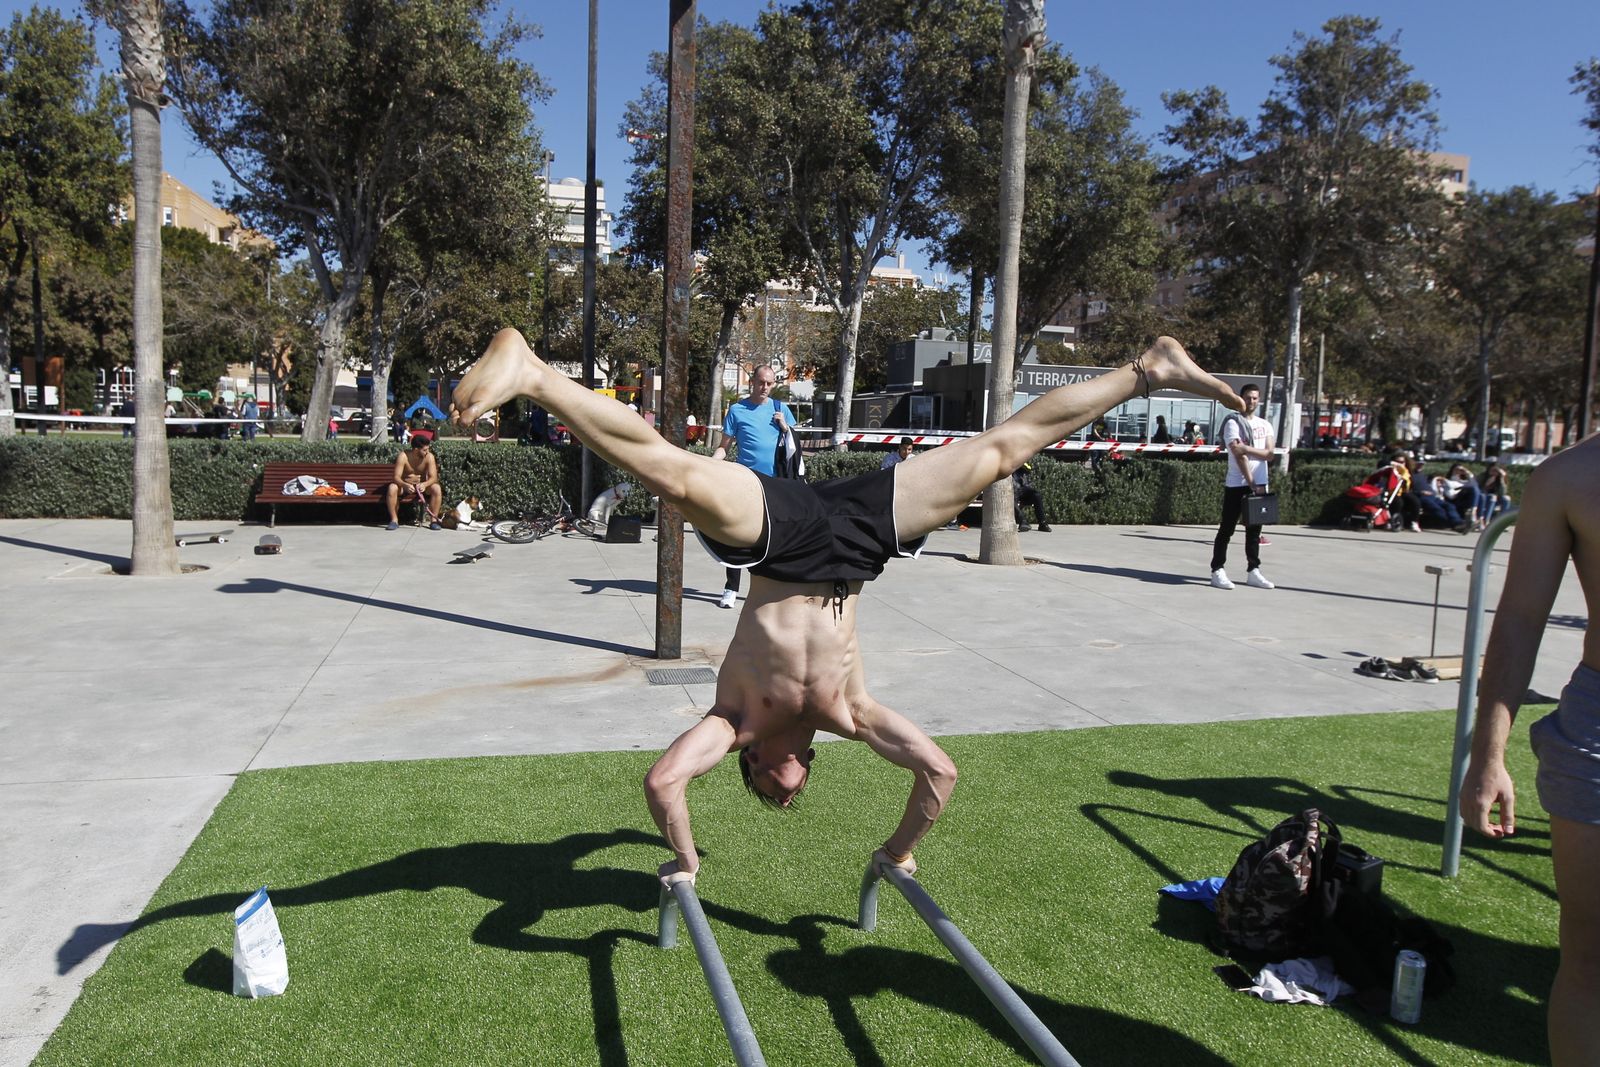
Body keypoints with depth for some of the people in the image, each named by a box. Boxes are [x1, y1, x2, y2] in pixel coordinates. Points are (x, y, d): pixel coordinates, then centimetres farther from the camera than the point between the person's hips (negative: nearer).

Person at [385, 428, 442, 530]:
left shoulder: (429, 457, -16)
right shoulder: (403, 456, -20)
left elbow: (433, 477, -21)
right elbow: (396, 477, -25)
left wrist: (424, 484, -44)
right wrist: (405, 485, -47)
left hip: (422, 486, 1)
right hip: (405, 485, -1)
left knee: (436, 488, -29)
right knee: (392, 487, -31)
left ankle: (434, 520, -18)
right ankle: (394, 520, -20)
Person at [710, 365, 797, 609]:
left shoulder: (780, 408, 11)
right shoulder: (737, 409, 4)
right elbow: (724, 445, 3)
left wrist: (784, 426, -4)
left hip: (775, 480, 3)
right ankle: (731, 588, 3)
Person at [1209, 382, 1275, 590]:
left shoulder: (1265, 425, 12)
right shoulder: (1233, 423, -5)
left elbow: (1269, 454, -1)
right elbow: (1239, 456, -14)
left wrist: (1247, 448, -15)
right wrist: (1250, 483, -18)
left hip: (1260, 484, 5)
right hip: (1237, 485, -5)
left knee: (1254, 530, 9)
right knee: (1227, 529, -3)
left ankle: (1253, 571, 15)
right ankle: (1218, 571, -1)